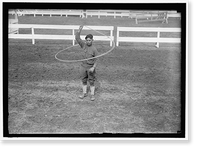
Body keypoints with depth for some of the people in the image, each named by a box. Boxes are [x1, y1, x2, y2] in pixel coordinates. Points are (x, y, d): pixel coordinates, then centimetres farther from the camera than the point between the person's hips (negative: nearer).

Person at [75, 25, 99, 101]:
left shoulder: (94, 49, -12)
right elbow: (77, 38, -6)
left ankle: (92, 94, 14)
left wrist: (93, 68, -19)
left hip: (90, 67, -4)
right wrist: (79, 30, -19)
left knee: (91, 81, 4)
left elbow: (96, 60, -9)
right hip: (83, 66, 4)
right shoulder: (84, 45, -2)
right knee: (84, 80, 14)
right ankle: (84, 93, 28)